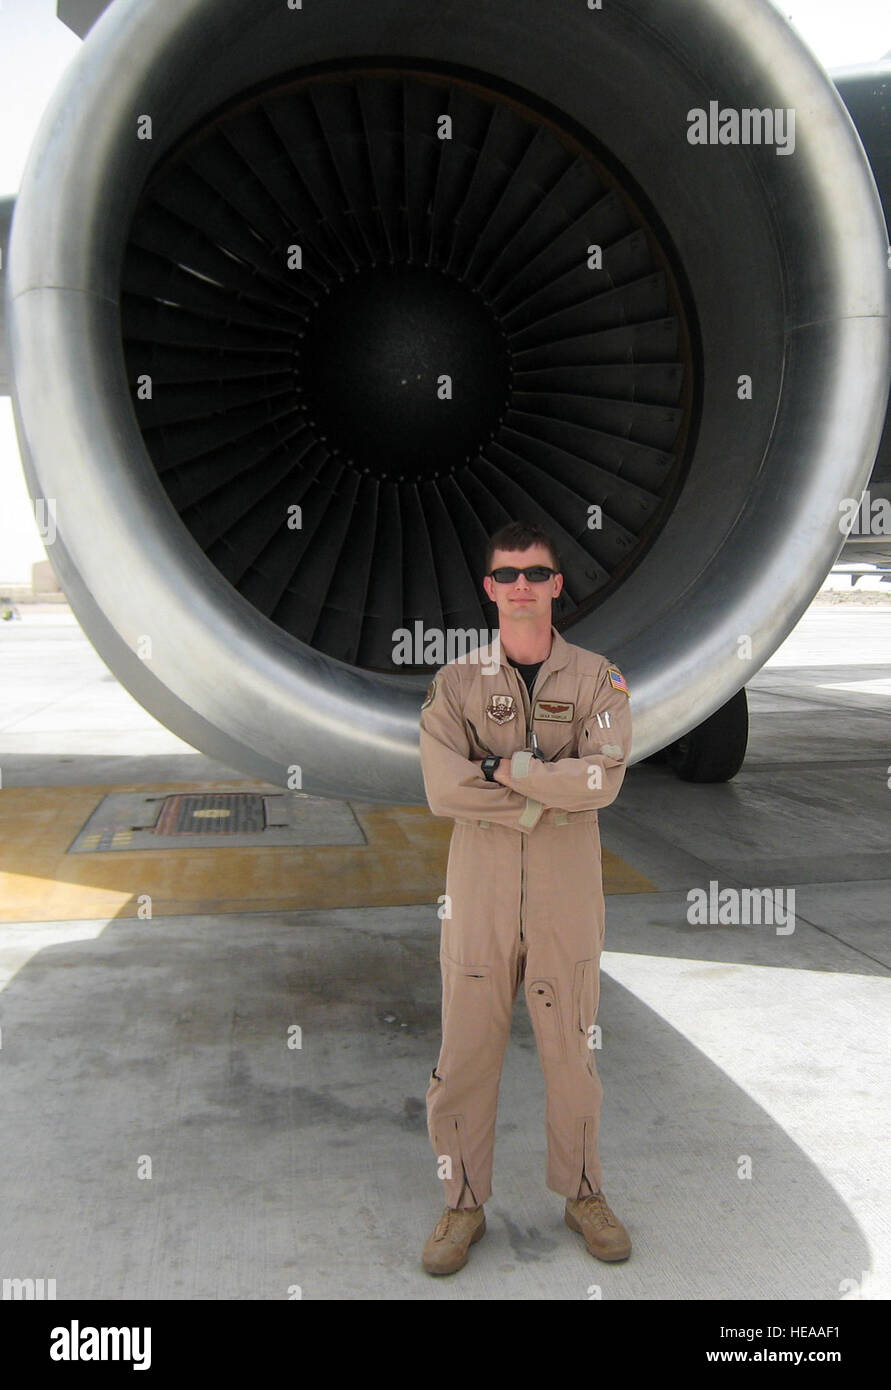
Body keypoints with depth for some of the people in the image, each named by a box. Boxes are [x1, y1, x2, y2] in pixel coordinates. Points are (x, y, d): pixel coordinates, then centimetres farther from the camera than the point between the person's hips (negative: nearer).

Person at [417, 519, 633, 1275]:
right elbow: (443, 788, -12)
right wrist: (551, 796, -14)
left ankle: (583, 1193, 33)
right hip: (479, 899, 0)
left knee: (573, 1055, 13)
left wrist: (504, 766, -14)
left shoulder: (598, 679, 2)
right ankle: (464, 1205, 26)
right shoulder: (455, 683, 2)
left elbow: (603, 779, -14)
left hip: (566, 901, 0)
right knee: (465, 1058, 7)